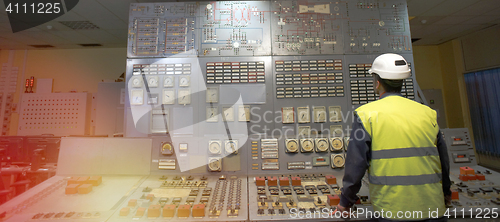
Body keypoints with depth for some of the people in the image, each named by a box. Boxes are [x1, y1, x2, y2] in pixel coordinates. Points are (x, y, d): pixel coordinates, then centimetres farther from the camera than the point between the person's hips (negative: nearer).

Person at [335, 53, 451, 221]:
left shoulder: (367, 114, -12)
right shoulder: (427, 113, 3)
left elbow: (356, 162, -13)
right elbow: (443, 159, 14)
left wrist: (346, 202, 0)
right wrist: (445, 192, 32)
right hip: (433, 207, 5)